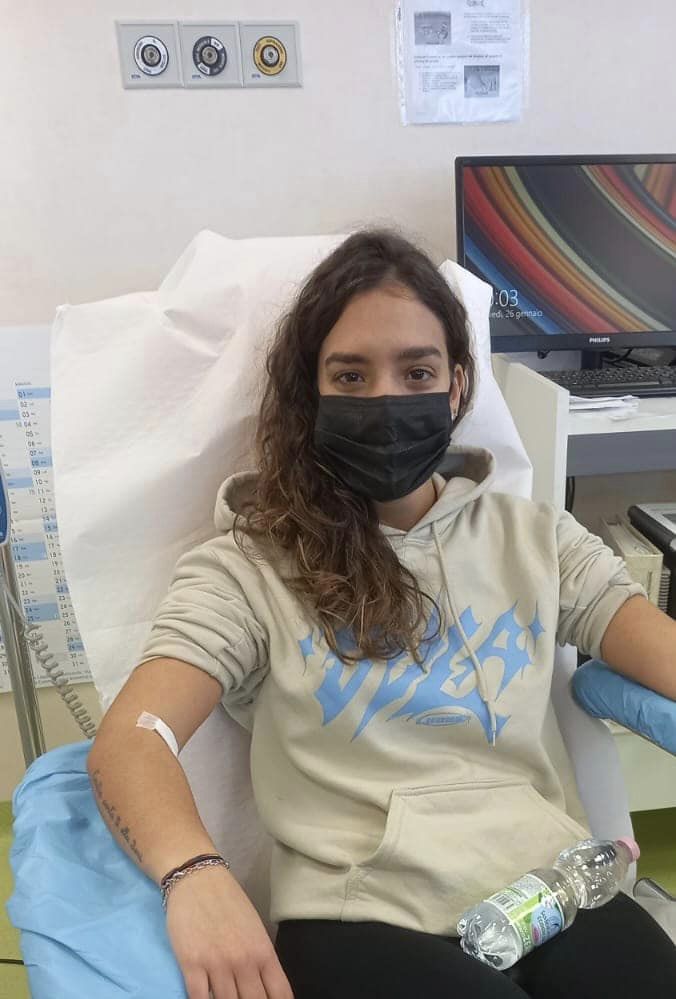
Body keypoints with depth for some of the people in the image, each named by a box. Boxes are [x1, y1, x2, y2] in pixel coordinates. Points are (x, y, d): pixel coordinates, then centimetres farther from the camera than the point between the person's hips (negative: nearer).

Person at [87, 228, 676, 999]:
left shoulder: (536, 538, 13)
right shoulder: (246, 568, 1)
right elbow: (129, 740, -11)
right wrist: (194, 876, -32)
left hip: (552, 887, 4)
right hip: (361, 915, -3)